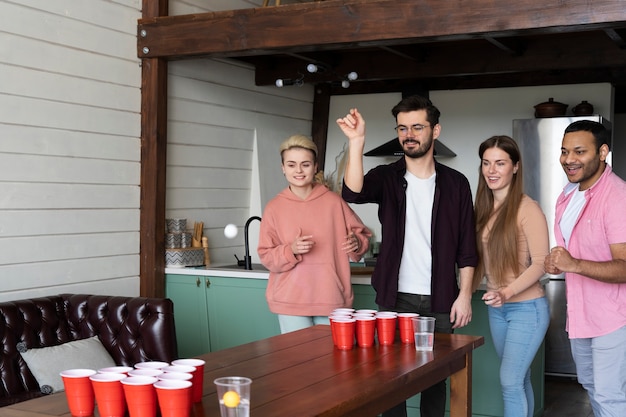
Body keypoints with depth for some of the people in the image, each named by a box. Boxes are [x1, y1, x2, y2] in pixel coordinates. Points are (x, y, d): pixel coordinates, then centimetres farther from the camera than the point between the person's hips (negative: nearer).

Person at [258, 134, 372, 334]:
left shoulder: (334, 201, 5)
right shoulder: (274, 208, 4)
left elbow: (361, 235, 11)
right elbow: (266, 257, 4)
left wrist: (356, 243, -11)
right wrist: (291, 250, -15)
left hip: (332, 300, 1)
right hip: (291, 302, 0)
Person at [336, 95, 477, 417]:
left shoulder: (455, 183, 2)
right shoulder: (387, 177, 1)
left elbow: (466, 246, 2)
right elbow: (353, 192, -22)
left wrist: (464, 295, -5)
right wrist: (356, 142, -33)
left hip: (439, 300, 0)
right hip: (395, 298, 0)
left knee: (435, 377, 9)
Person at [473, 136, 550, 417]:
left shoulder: (527, 208, -15)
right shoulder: (484, 209, 5)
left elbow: (540, 263, -17)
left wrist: (507, 292, -28)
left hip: (527, 308, -7)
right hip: (495, 309, 7)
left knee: (510, 381, -7)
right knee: (518, 380, 15)